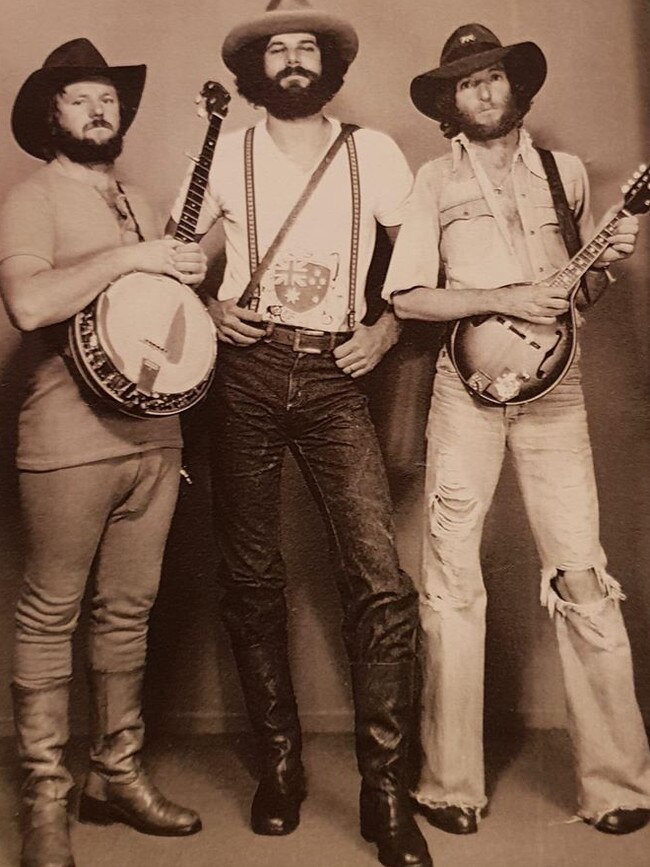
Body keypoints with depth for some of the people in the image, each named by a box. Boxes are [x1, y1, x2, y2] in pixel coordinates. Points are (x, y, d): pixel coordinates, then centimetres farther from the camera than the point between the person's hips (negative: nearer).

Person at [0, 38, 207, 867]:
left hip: (154, 435, 7)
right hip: (69, 443, -6)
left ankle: (117, 774, 26)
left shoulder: (139, 203, 20)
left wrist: (194, 288, 7)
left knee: (128, 610, 12)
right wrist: (127, 258, -17)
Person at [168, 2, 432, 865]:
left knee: (380, 580, -12)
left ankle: (386, 791, 2)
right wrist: (207, 309, -2)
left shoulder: (373, 153, 8)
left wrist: (386, 328, -1)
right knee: (252, 579, 5)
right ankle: (280, 760, 23)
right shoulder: (227, 155, 9)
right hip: (247, 377, 1)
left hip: (333, 377, -1)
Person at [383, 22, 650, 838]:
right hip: (467, 385, -1)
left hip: (553, 384, 2)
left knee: (583, 577, -3)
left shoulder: (566, 172, 16)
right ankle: (452, 786, 10)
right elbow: (404, 295, -2)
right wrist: (502, 297, -12)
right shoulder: (435, 179, 8)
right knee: (451, 580, -1)